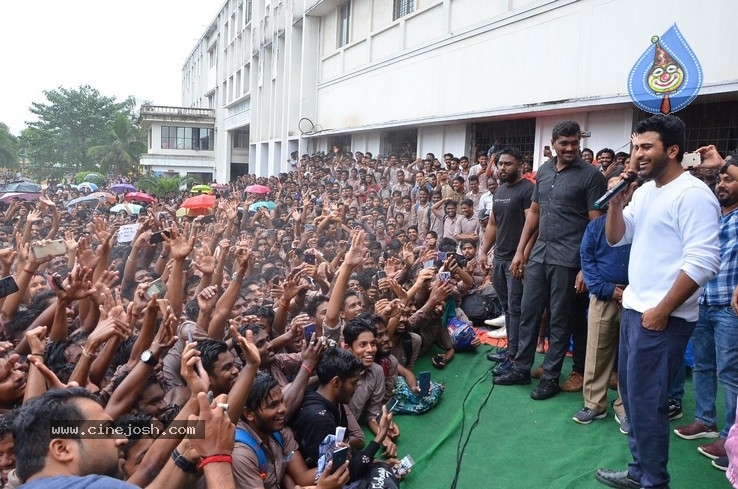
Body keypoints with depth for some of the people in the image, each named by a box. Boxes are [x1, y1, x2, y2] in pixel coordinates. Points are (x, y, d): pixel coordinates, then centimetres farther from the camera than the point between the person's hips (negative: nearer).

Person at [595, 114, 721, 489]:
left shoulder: (693, 194, -15)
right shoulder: (644, 192, 11)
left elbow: (703, 262, -21)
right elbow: (615, 238, 13)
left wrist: (662, 311, -19)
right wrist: (616, 202, -4)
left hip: (663, 316, -9)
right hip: (633, 307, 9)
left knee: (646, 401, 0)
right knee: (631, 393, 16)